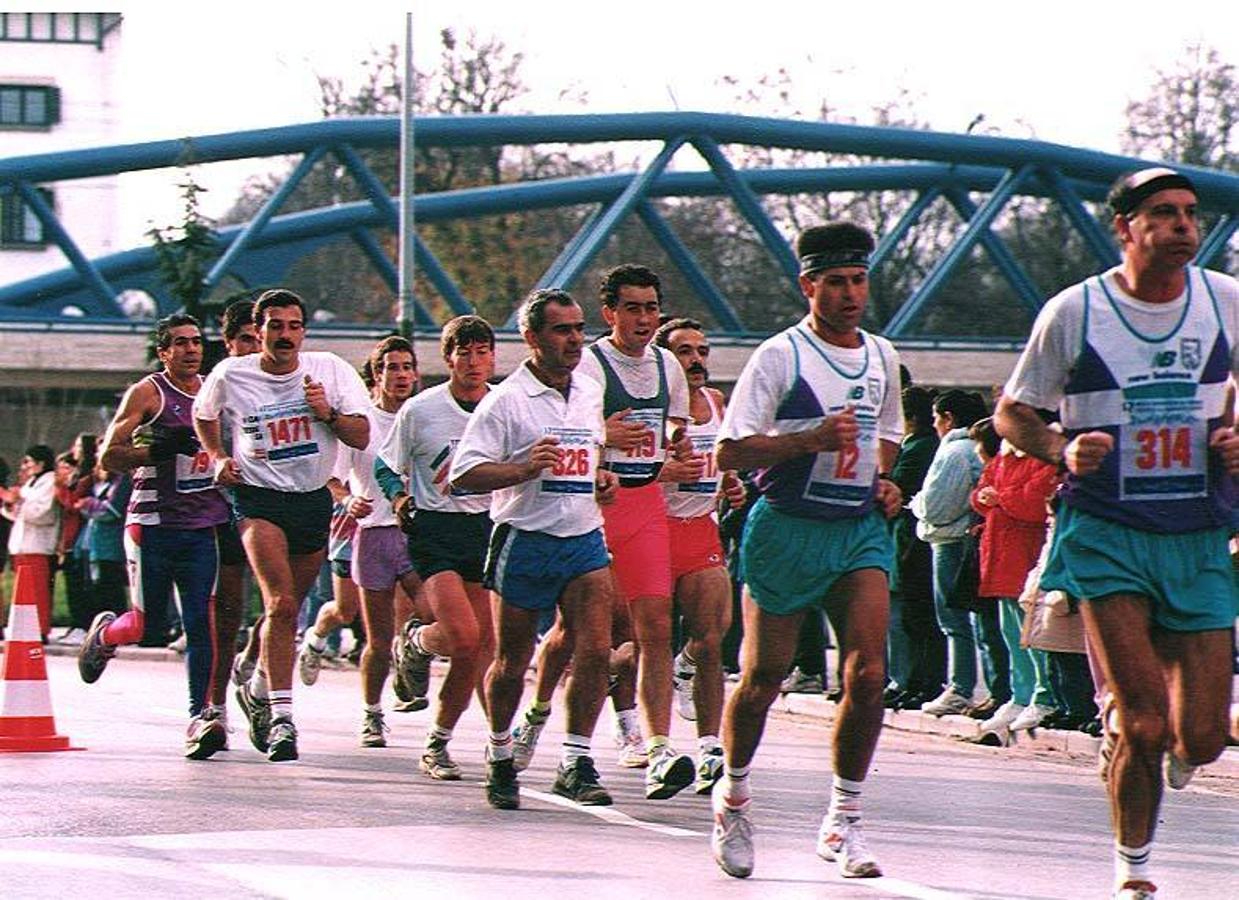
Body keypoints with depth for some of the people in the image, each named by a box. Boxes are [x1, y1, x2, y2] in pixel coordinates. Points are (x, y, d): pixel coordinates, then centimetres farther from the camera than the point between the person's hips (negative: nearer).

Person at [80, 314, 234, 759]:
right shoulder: (147, 393, -2)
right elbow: (108, 456, -7)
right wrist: (157, 450, -21)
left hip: (203, 526, 4)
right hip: (153, 522, -3)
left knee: (201, 621, -9)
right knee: (141, 625, 1)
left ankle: (202, 716, -10)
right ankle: (102, 633, 36)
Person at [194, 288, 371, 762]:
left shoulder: (330, 369, -1)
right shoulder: (230, 376, -3)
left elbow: (361, 437, -1)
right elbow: (203, 414, 19)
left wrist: (328, 413, -18)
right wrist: (218, 457, 6)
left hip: (314, 498, 3)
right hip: (259, 497, -3)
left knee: (288, 609, 12)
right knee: (281, 604, -20)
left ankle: (258, 689, 38)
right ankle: (281, 716, -20)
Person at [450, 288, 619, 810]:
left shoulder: (591, 394, 12)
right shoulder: (505, 401, -8)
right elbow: (463, 474, -14)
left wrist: (600, 478, 10)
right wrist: (525, 470, -26)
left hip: (585, 539, 4)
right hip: (525, 540, -4)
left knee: (595, 650, -13)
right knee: (511, 664, 6)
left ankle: (576, 764, -11)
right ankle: (499, 753, 29)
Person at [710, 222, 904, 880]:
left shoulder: (882, 357, 11)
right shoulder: (780, 356, -7)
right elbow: (729, 453, -13)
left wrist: (883, 481, 9)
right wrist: (813, 439, -23)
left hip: (861, 530, 4)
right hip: (786, 528, -4)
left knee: (867, 673, -11)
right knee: (762, 678, 3)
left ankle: (843, 821, -2)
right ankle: (733, 795, 28)